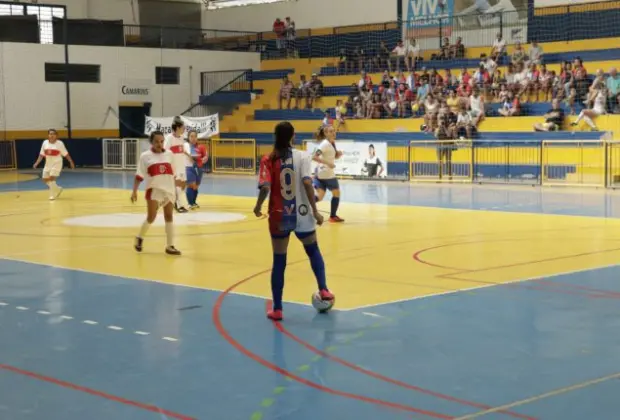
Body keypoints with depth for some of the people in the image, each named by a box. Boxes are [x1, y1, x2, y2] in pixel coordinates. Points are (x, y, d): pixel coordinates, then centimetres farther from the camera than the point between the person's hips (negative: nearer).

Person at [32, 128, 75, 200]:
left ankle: (53, 195, 0)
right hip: (48, 164, 6)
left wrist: (71, 162, -6)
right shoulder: (45, 143, 0)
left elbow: (65, 154, -4)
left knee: (51, 178, -16)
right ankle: (58, 189, 26)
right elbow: (42, 154, 6)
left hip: (56, 163, -6)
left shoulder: (60, 143, -11)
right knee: (44, 179, 6)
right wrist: (37, 163, -1)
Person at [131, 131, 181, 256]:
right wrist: (134, 191, -12)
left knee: (169, 217, 6)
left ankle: (170, 246, 12)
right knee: (151, 217, -7)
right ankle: (139, 238, 19)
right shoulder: (145, 156, -3)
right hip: (154, 190, -4)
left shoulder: (170, 154, 7)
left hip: (169, 190, 4)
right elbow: (139, 176, -4)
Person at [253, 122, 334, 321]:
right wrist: (315, 210, -13)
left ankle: (277, 309, 9)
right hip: (301, 215, 0)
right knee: (313, 251, 26)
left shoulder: (268, 160, -5)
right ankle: (323, 289, 14)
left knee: (279, 262, 9)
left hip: (279, 216, 0)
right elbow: (307, 183, -17)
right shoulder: (302, 156, -6)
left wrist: (258, 207, 2)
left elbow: (265, 187, -16)